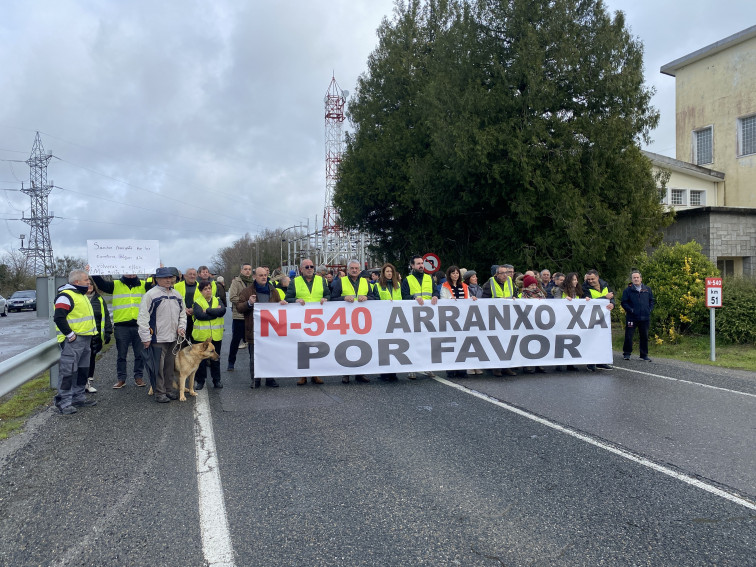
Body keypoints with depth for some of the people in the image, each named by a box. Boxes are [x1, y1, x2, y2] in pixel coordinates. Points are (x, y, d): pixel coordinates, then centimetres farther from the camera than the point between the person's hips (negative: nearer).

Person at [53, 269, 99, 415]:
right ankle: (64, 402, -1)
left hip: (85, 340, 10)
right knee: (68, 371, -7)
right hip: (72, 342, -10)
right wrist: (70, 334, -20)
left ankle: (79, 397, 26)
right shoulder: (65, 296, -14)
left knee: (83, 370, 16)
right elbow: (59, 318, -23)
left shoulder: (82, 295, 18)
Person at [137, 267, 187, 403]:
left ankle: (169, 389, 27)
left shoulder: (177, 295, 12)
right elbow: (143, 317, -11)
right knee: (158, 367, -2)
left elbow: (182, 314, 22)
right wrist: (145, 337, -13)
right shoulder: (151, 295, -9)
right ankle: (159, 393, 8)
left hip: (173, 337, 6)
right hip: (157, 338, -6)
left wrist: (181, 327, 5)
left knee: (170, 365, 15)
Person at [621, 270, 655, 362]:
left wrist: (650, 309, 3)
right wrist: (631, 310, -12)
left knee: (644, 337, 9)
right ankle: (627, 353, 13)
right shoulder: (628, 290, -1)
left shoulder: (647, 289, 9)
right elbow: (624, 303, -2)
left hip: (645, 317, 3)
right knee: (628, 336, 0)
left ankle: (644, 354, 20)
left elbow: (652, 301, 17)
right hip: (632, 317, -3)